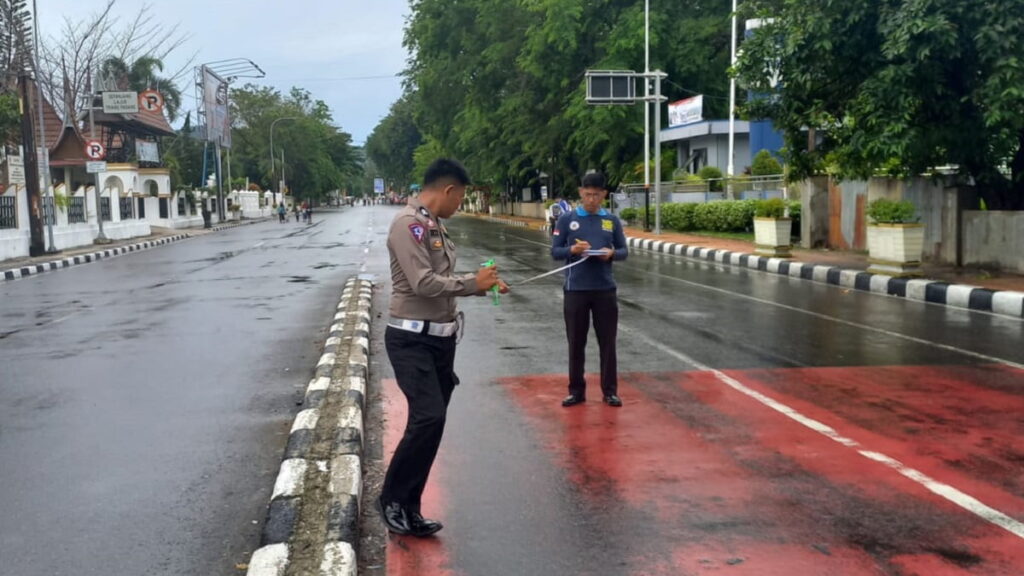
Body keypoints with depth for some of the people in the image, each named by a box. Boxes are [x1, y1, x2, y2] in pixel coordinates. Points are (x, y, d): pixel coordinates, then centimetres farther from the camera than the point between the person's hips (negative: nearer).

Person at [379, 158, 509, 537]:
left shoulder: (435, 225, 14)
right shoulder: (408, 224, -15)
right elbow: (423, 283, -23)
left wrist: (483, 285, 14)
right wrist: (472, 283, -13)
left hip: (440, 338, 10)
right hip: (412, 339, -9)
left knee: (430, 422, 9)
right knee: (428, 418, -18)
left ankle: (408, 509, 17)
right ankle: (392, 499, -1)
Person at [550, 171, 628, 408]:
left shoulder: (612, 220, 6)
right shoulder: (567, 219, 2)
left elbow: (624, 251, 9)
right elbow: (555, 251, 1)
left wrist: (611, 253, -13)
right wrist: (572, 250, -19)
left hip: (605, 289, 1)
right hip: (576, 289, -1)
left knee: (608, 342, 6)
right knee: (576, 343, 7)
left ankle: (610, 391, 15)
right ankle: (576, 390, 17)